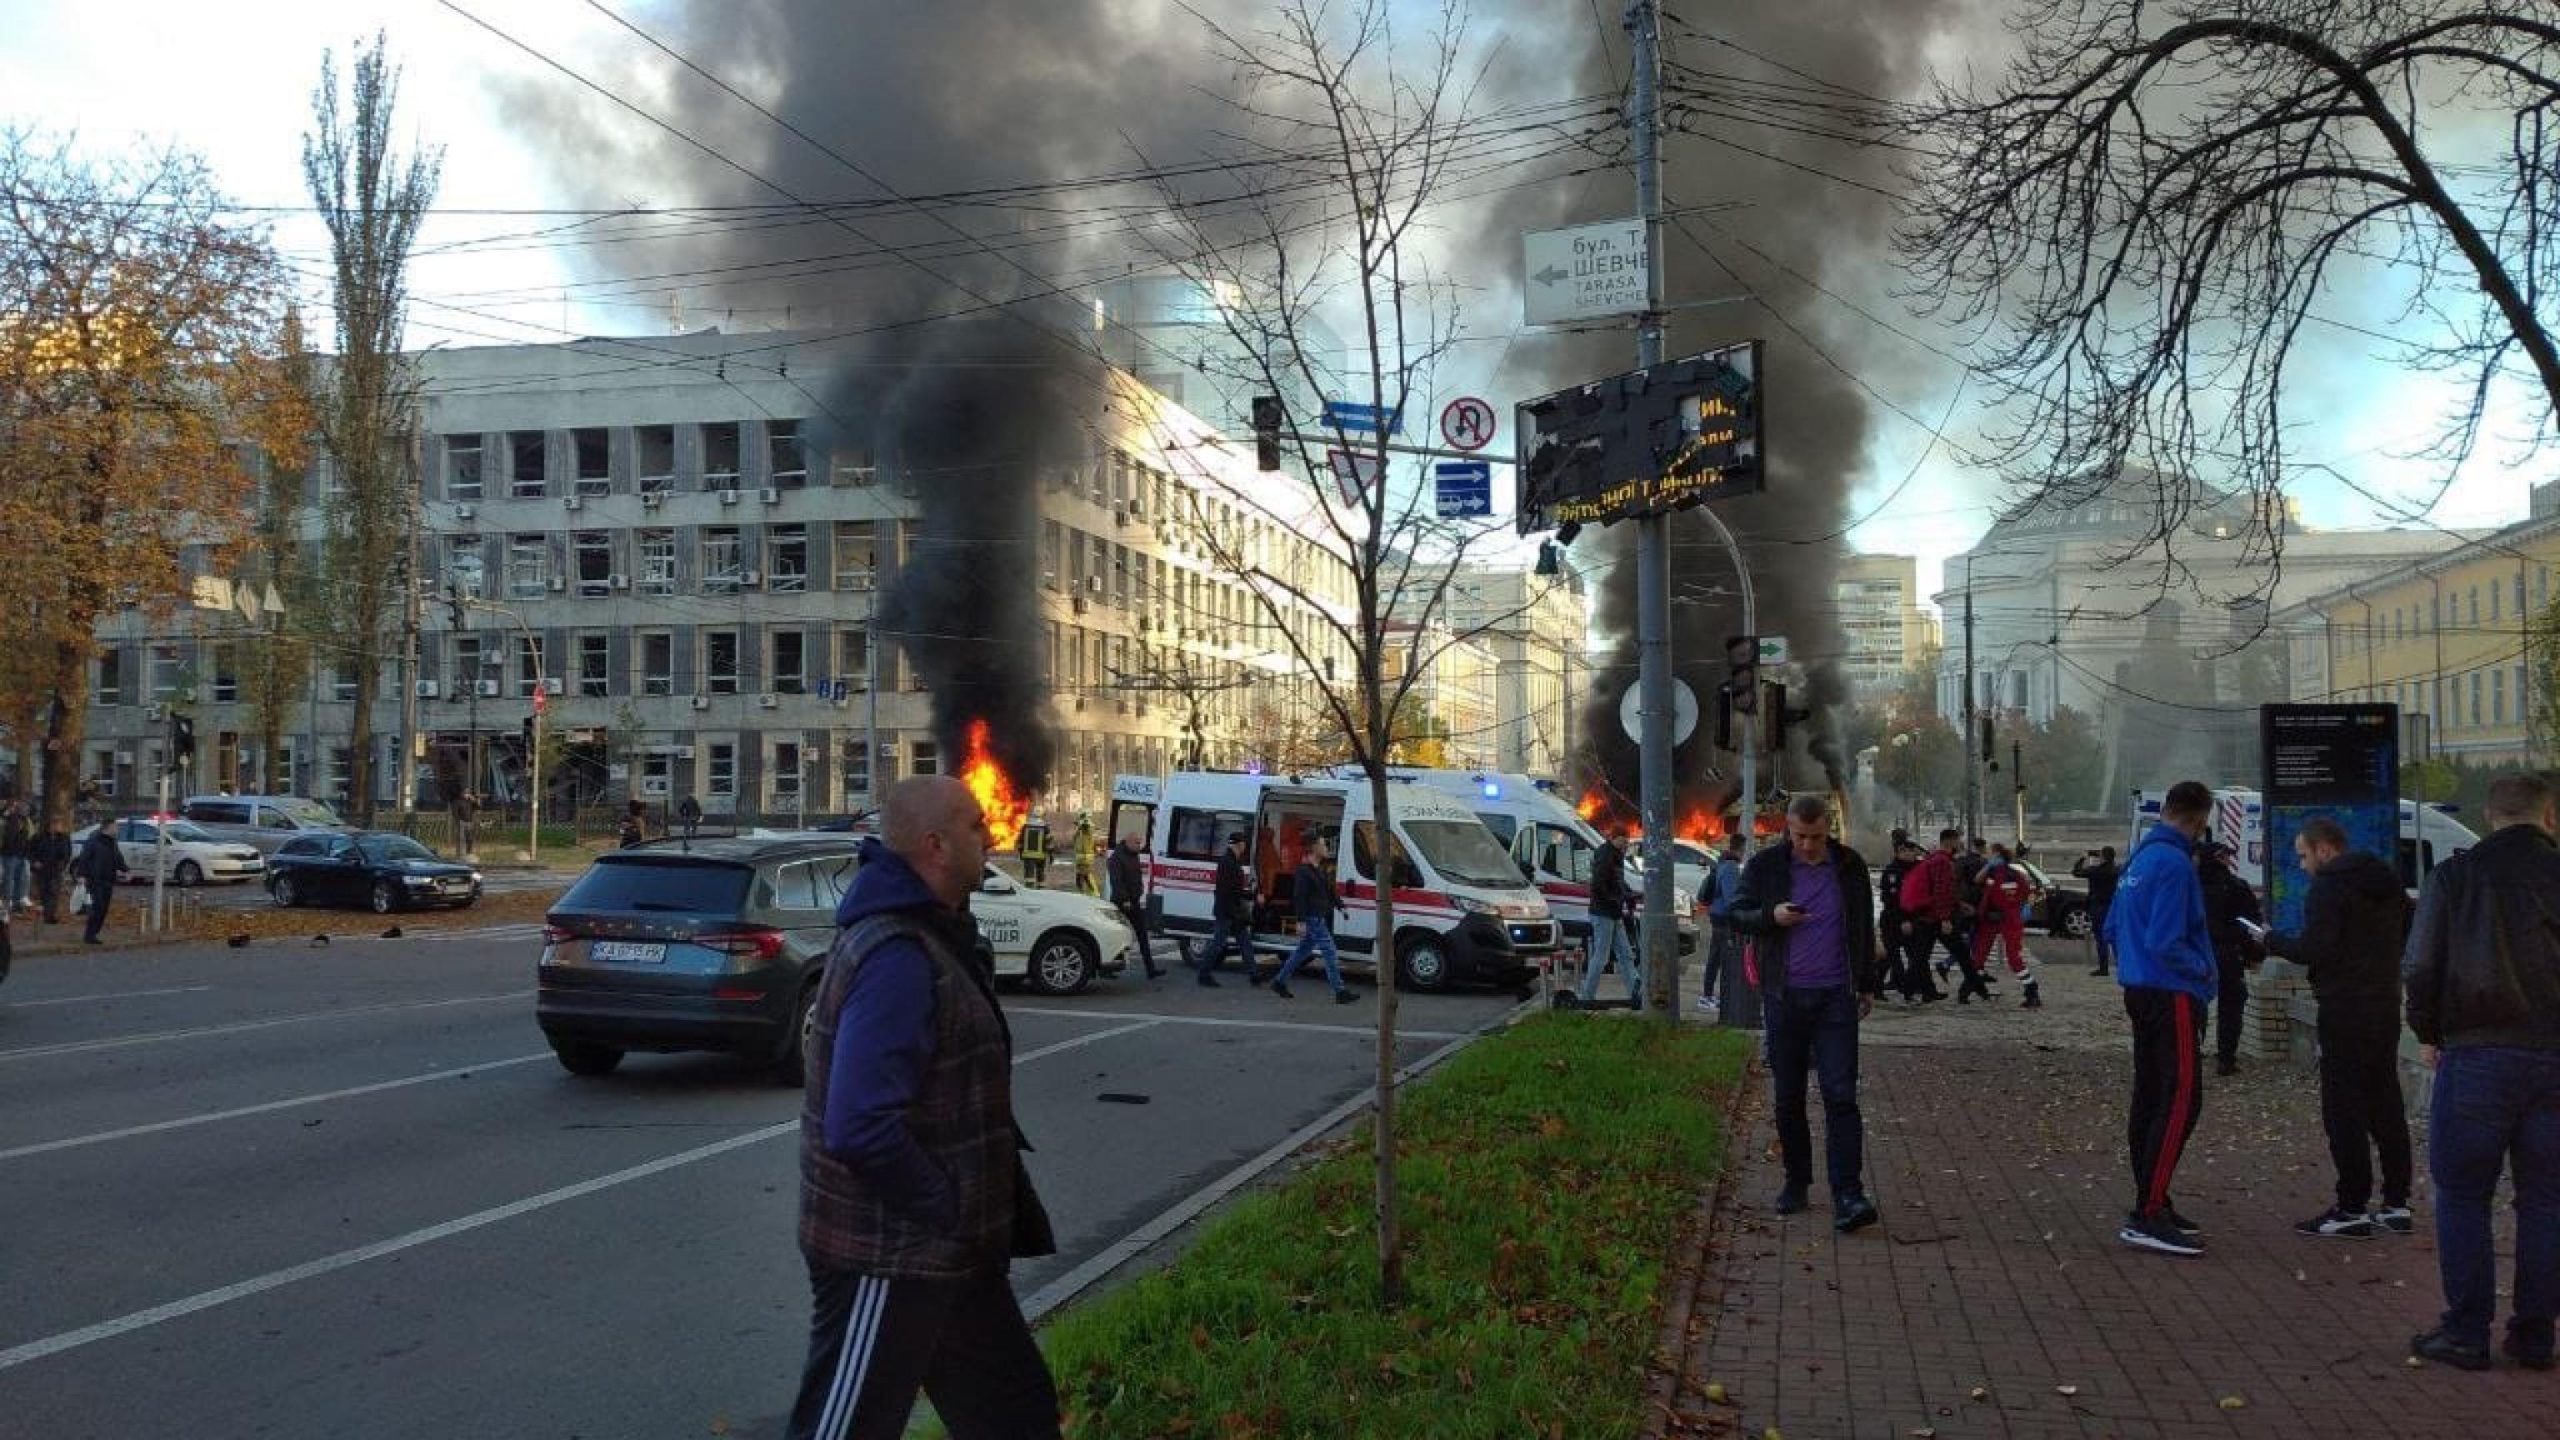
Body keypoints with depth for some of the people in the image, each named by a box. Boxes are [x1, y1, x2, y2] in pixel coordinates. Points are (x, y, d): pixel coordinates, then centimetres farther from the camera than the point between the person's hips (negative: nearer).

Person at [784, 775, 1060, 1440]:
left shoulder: (924, 934, 9)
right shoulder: (898, 959, -24)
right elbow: (860, 1130, -32)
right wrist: (945, 1209, -20)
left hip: (943, 1253, 10)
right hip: (886, 1259, -10)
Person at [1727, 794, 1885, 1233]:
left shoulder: (1850, 866, 5)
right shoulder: (1765, 865, 1)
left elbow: (1864, 928, 15)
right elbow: (1739, 914, 6)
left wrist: (1869, 984, 14)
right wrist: (1771, 916, -15)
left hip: (1836, 997, -1)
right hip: (1784, 997, 1)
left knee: (1841, 1096, -7)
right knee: (1787, 1098, 8)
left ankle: (1847, 1197, -8)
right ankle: (1796, 1183, 21)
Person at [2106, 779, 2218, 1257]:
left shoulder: (2139, 858, 13)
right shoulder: (2175, 864, -17)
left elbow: (2112, 927, 20)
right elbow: (2165, 943, -22)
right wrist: (2204, 969, -7)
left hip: (2140, 992, 10)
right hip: (2172, 995, -10)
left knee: (2149, 1099, 14)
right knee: (2181, 1101, -10)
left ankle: (2150, 1204, 21)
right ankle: (2148, 1216, -13)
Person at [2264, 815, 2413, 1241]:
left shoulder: (2328, 888, -14)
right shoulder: (2386, 881, 14)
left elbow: (2315, 949, -21)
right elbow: (2404, 937, 21)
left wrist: (2275, 941, -6)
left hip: (2344, 1011, -9)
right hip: (2385, 1005, 9)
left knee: (2344, 1111, -4)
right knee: (2386, 1104, 14)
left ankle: (2352, 1210, -3)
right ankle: (2396, 1203, 20)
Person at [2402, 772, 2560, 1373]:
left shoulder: (2456, 875, -4)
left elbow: (2420, 968, -6)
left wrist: (2429, 1034, 9)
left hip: (2477, 1055, -2)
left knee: (2462, 1196, 6)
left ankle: (2467, 1333, 7)